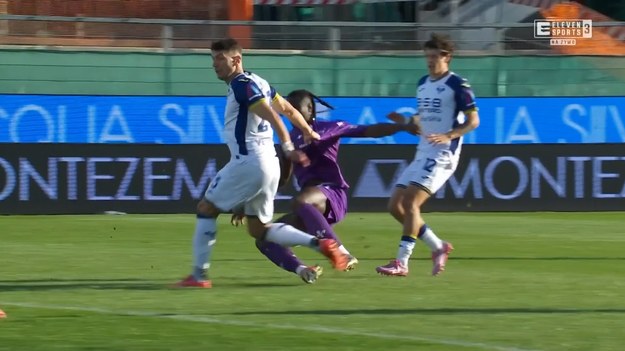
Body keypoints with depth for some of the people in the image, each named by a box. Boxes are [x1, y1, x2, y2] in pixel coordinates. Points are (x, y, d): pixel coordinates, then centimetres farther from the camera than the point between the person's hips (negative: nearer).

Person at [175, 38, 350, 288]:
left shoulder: (242, 85, -12)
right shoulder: (257, 82, 16)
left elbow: (272, 116, -21)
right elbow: (288, 110, 26)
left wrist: (289, 149, -27)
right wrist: (307, 130, 41)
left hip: (248, 162, -9)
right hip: (268, 164, 9)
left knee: (206, 209, 1)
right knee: (259, 229, 13)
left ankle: (199, 275, -1)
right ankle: (318, 243, 0)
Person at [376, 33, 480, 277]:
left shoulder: (457, 85, -8)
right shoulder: (423, 84, 16)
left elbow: (473, 120, -9)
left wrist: (449, 136, -24)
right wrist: (406, 121, 5)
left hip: (443, 155, -9)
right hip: (422, 154, 9)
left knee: (410, 202, -21)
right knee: (395, 205, 3)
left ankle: (402, 263, -19)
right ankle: (438, 247, 15)